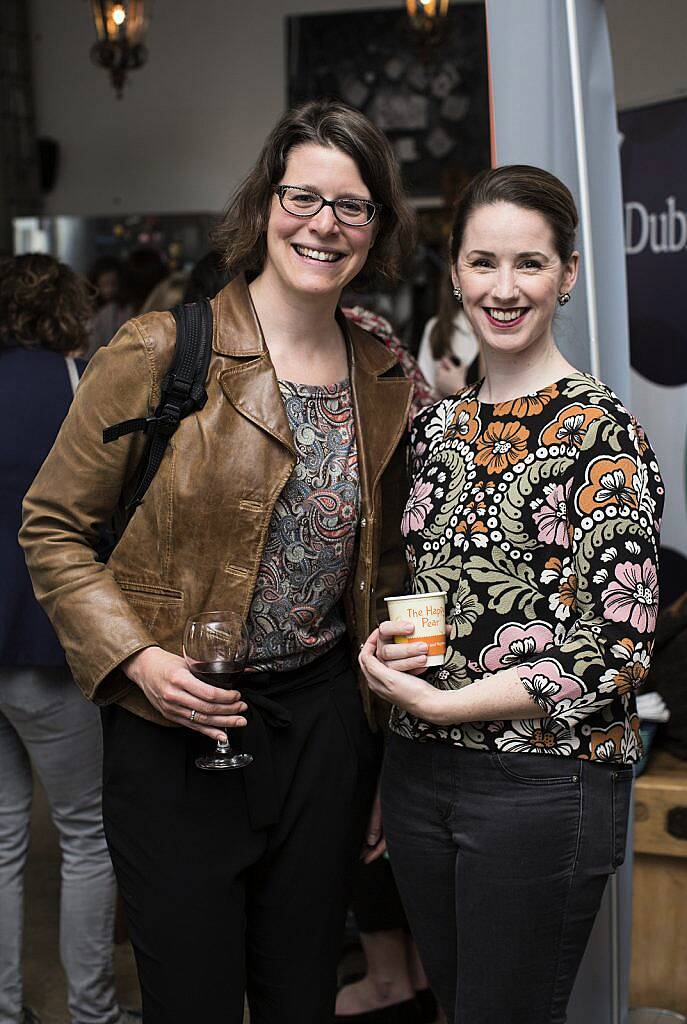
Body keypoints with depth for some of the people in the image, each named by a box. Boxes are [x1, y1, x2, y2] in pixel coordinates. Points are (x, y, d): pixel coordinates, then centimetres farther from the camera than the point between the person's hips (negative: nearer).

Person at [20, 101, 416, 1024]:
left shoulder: (388, 385, 6)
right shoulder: (163, 352, -9)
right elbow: (52, 527, -4)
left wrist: (385, 770, 15)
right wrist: (136, 658, -17)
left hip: (325, 722, 4)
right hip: (174, 724, -4)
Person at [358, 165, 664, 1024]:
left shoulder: (600, 434, -12)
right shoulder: (438, 424, 6)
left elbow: (618, 647, -16)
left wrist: (436, 701, -16)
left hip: (544, 784, -6)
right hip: (419, 768, 6)